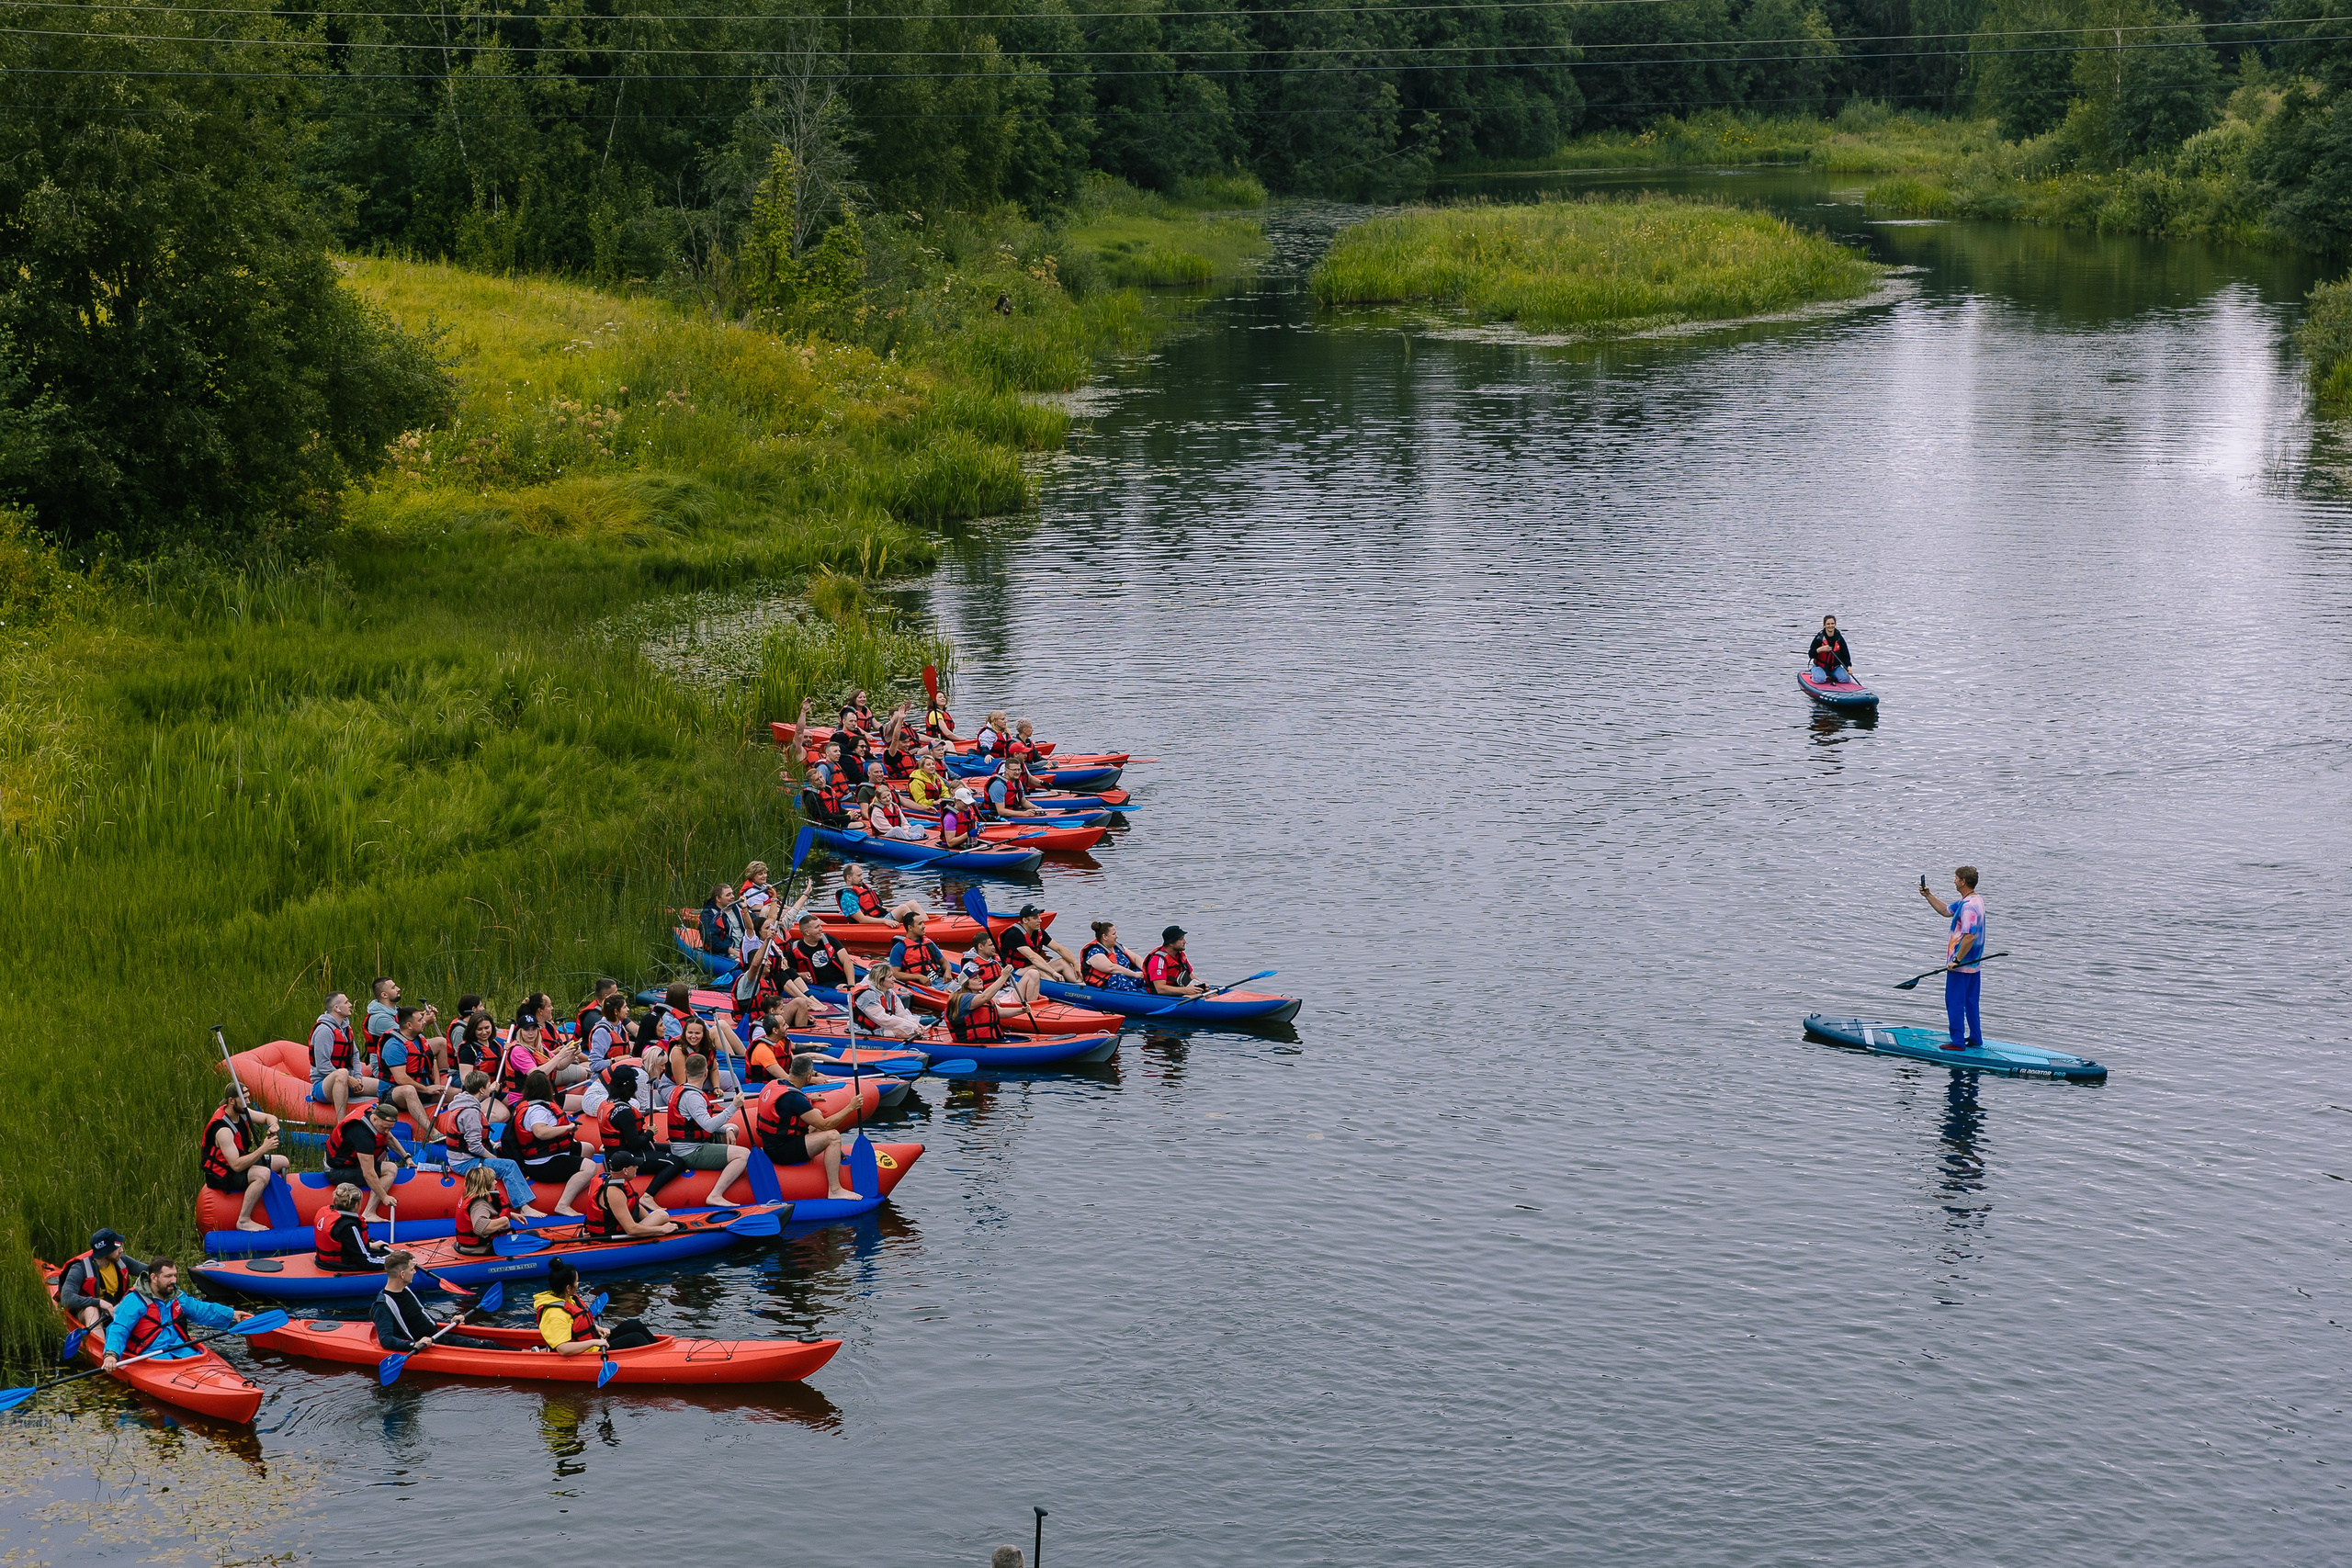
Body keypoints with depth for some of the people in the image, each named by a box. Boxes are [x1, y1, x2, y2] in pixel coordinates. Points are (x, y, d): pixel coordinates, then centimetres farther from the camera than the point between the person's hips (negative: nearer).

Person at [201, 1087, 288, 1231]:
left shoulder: (242, 1112, -5)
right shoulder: (223, 1130, -32)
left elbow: (269, 1117, 7)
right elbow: (237, 1166, -37)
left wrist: (272, 1125, -18)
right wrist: (263, 1149, -38)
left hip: (241, 1160, 10)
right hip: (223, 1175, -10)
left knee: (283, 1162, 16)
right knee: (263, 1174, -36)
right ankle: (243, 1220, -29)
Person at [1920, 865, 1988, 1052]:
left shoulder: (1969, 906, -23)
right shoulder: (1969, 901, 9)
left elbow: (1970, 936, -29)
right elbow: (1945, 910, 24)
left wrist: (1956, 960, -25)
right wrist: (1928, 895, 19)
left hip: (1960, 966, -10)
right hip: (1973, 964, 10)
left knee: (1955, 1002, -1)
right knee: (1970, 1002, 17)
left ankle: (1958, 1042, 3)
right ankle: (1976, 1040, 24)